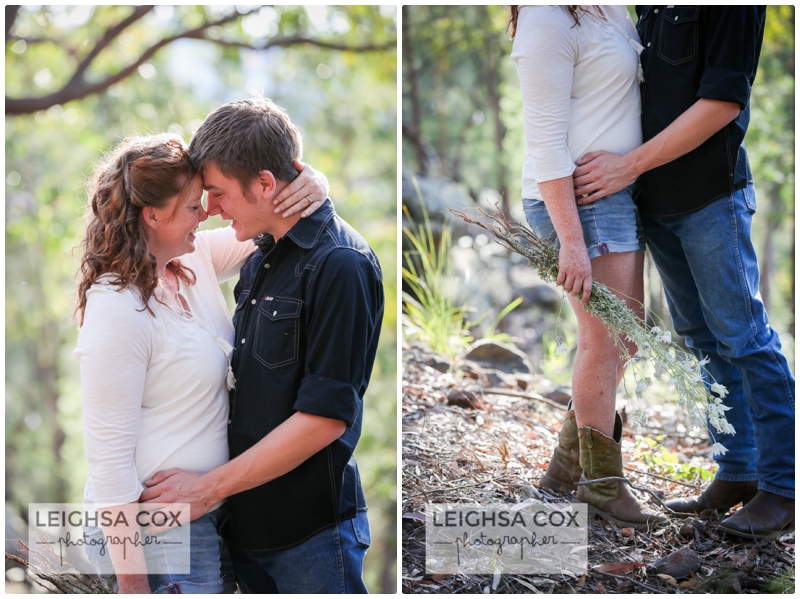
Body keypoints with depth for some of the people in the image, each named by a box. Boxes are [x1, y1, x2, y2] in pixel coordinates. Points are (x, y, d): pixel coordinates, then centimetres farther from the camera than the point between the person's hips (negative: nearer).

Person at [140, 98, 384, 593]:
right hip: (248, 524, 8)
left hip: (311, 531, -8)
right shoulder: (261, 261, 11)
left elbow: (326, 415, -21)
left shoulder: (339, 264, -17)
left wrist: (209, 487, -15)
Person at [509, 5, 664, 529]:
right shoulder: (548, 19, -16)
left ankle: (567, 464, 26)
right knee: (604, 340, -3)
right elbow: (546, 142, -19)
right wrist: (571, 241, -22)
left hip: (618, 193, 10)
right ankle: (603, 483, 12)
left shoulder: (608, 11, 13)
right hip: (576, 200, -10)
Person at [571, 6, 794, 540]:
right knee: (701, 339, 12)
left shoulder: (736, 8, -13)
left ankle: (782, 488, 4)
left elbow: (724, 101, -18)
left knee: (742, 334, -5)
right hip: (659, 200, 8)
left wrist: (631, 165, -18)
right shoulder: (651, 8, 12)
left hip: (711, 197, -8)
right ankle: (738, 473, 21)